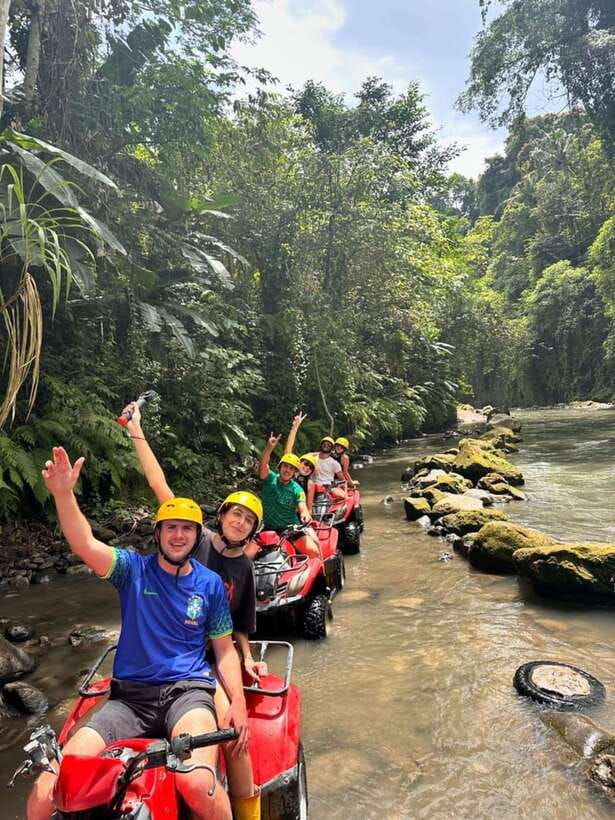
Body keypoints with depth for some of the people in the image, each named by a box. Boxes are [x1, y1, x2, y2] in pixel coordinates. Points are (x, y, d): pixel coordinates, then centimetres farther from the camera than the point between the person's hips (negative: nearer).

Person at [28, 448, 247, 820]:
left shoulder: (211, 583, 5)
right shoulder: (134, 569, 2)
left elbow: (225, 650, 10)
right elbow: (85, 545, -16)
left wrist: (238, 701, -6)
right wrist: (64, 494, -33)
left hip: (188, 690, -1)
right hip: (129, 695, 1)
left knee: (198, 784, -30)